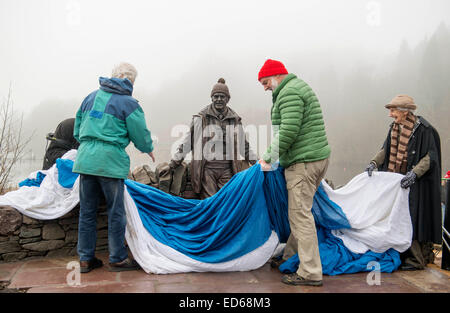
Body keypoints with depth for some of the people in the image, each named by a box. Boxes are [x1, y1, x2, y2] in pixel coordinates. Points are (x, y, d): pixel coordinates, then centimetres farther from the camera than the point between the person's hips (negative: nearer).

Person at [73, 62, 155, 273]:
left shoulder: (91, 97, 15)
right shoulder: (128, 103, -3)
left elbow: (77, 130, 21)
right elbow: (141, 135, -1)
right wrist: (148, 150, 18)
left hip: (85, 159, 6)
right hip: (110, 162, -6)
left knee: (87, 211, 11)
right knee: (116, 212, 5)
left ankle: (85, 259, 20)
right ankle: (117, 259, 14)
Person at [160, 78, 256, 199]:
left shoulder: (235, 120, 12)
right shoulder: (201, 118, 3)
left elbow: (244, 145, 22)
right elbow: (187, 142, 6)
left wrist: (256, 163, 21)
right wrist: (172, 164, 5)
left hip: (227, 169, 2)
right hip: (206, 168, -2)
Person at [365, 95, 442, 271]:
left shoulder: (423, 129, -14)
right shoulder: (395, 128, 8)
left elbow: (430, 157, -16)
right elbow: (386, 150, 13)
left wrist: (414, 173, -27)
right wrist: (374, 163, -3)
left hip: (417, 182, -7)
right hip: (396, 179, 7)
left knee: (413, 216, -5)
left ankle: (417, 259, 6)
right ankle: (402, 254, 22)